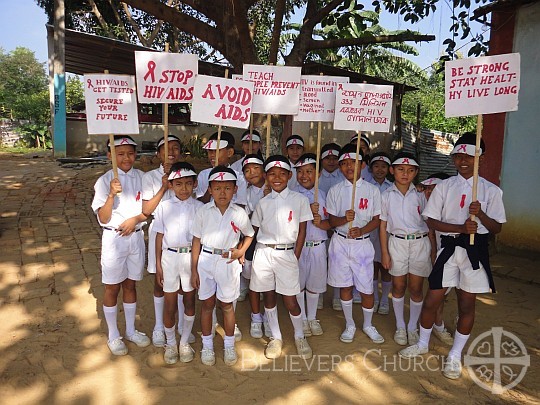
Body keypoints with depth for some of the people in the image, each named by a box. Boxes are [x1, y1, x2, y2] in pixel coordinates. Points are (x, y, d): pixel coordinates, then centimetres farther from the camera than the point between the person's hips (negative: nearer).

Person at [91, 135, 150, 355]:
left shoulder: (142, 177, -1)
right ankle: (113, 336, 26)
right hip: (114, 238, -3)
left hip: (136, 236, 3)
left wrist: (135, 219, -15)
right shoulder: (105, 181, -10)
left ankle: (131, 330, 33)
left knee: (130, 285, 17)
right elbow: (103, 218, -15)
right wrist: (112, 194, -29)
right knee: (112, 288, 9)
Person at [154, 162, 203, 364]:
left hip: (192, 257, 0)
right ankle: (170, 343, 29)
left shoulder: (199, 207, -2)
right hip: (170, 256, 0)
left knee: (189, 302, 12)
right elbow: (159, 236, 3)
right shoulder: (164, 207, -1)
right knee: (170, 305, 8)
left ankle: (185, 342, 31)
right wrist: (158, 264, 2)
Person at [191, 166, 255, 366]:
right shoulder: (203, 211, -5)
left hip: (228, 262, 0)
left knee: (227, 305, 12)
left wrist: (240, 252, -4)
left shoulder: (239, 213, -5)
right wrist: (194, 270, 0)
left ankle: (229, 345, 30)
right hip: (206, 260, 0)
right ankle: (207, 346, 29)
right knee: (207, 304, 11)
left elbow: (249, 235, 13)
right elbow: (196, 241, -1)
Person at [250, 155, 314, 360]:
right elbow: (255, 229, 12)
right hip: (263, 253, 3)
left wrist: (296, 257, -3)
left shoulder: (299, 200, -1)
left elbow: (302, 231, 1)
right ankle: (276, 338, 30)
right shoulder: (263, 202, 6)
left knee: (290, 301, 2)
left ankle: (300, 337, 27)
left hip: (286, 254, -3)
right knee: (268, 297, 12)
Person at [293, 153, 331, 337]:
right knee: (298, 283, 10)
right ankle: (302, 319, 29)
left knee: (315, 283, 14)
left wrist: (320, 223, -16)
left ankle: (312, 318, 33)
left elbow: (329, 223, 5)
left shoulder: (323, 195, 4)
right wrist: (308, 212, -23)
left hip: (318, 246, 3)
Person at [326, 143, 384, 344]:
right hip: (340, 242, 1)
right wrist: (344, 219, -21)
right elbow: (332, 221, 1)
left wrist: (362, 230, -18)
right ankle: (349, 325, 31)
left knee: (367, 289, 4)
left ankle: (368, 325, 29)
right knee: (345, 286, 12)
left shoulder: (372, 190, -1)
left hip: (362, 243, -1)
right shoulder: (335, 190, 1)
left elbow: (376, 220, 0)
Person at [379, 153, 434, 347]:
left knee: (415, 288, 6)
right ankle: (400, 327, 26)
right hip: (397, 243, 0)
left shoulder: (421, 195, 1)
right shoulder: (386, 196, 0)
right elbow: (383, 226, 2)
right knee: (398, 286, 8)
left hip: (420, 243, 0)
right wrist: (384, 252, -1)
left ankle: (412, 327, 24)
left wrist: (433, 249, 0)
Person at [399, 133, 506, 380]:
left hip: (475, 250, 0)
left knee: (467, 305, 9)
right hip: (449, 248, 1)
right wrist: (461, 228, -17)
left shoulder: (491, 190, 0)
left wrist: (480, 214, -20)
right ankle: (423, 344, 30)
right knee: (431, 300, 5)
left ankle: (455, 356, 27)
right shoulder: (444, 187, 1)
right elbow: (431, 221, -3)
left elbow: (497, 228, 0)